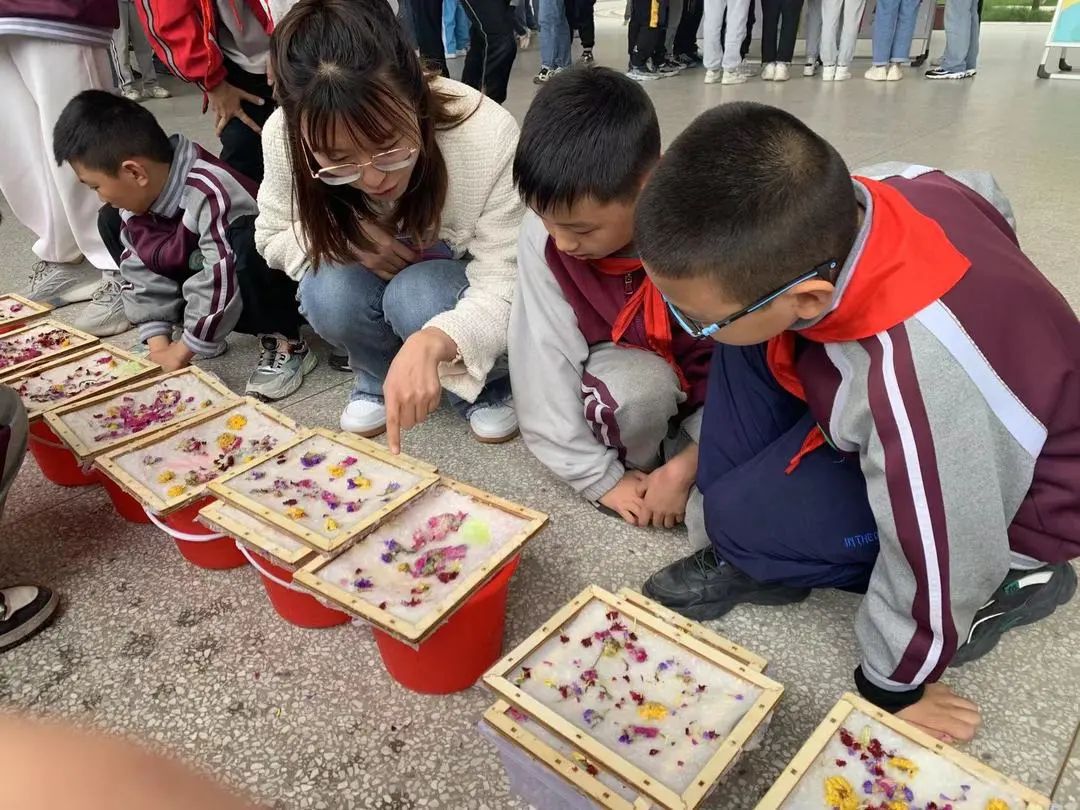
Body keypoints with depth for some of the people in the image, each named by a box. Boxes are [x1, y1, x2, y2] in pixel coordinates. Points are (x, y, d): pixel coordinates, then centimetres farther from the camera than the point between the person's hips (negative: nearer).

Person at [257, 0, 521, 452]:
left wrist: (430, 343, -54)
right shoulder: (283, 138, -25)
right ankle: (378, 377, 3)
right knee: (328, 292, -29)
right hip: (372, 274, 3)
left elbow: (507, 289, -34)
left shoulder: (488, 136, -35)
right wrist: (345, 238, -27)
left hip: (469, 288, -2)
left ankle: (488, 385, -2)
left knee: (416, 297, -33)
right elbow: (273, 235, -5)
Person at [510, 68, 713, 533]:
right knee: (632, 392, -34)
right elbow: (545, 355, -18)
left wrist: (682, 469, -18)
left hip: (718, 386, -2)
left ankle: (668, 453, 7)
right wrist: (601, 476, -16)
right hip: (629, 372, 3)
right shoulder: (544, 238, -22)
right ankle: (632, 460, -1)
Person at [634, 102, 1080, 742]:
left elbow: (937, 556, -27)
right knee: (749, 344, -8)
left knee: (747, 519, -19)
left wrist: (895, 686, -7)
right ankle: (751, 562, 3)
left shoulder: (916, 384, -46)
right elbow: (984, 194, 3)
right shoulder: (842, 201, -23)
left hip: (1003, 496, -7)